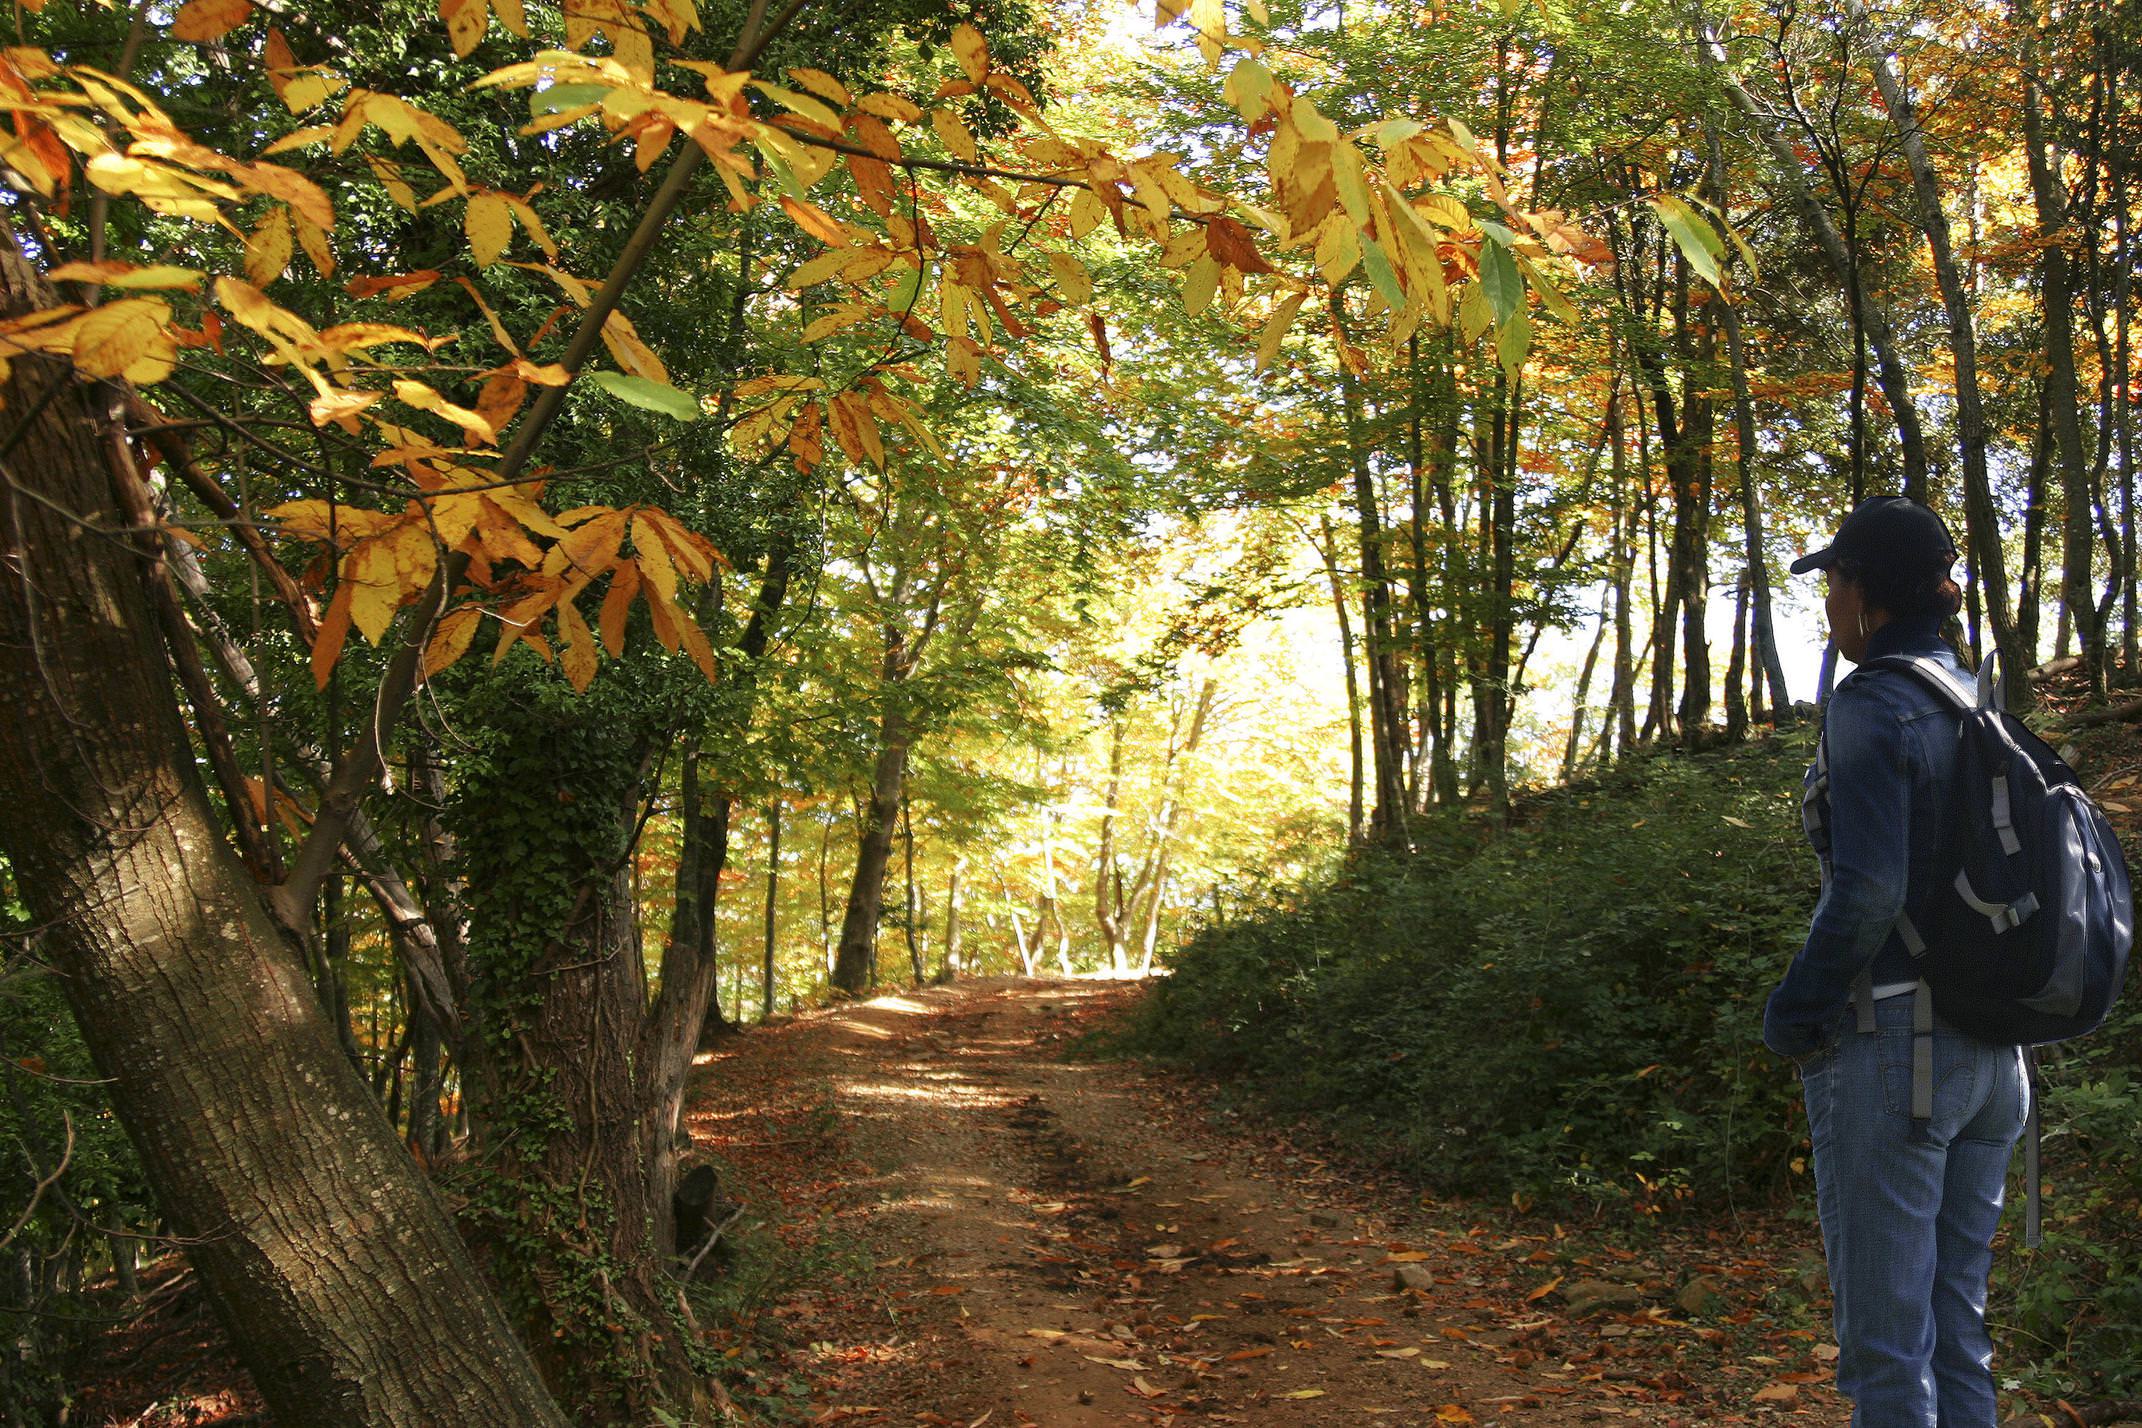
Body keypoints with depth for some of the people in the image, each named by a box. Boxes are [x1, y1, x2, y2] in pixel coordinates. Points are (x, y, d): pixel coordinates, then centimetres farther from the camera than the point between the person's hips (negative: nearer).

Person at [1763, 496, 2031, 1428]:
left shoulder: (1871, 705, -14)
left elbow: (1868, 890, -22)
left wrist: (1790, 1016, -10)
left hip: (1890, 1047, -8)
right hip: (1990, 1053, 8)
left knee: (1885, 1342, 0)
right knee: (1957, 1325, 16)